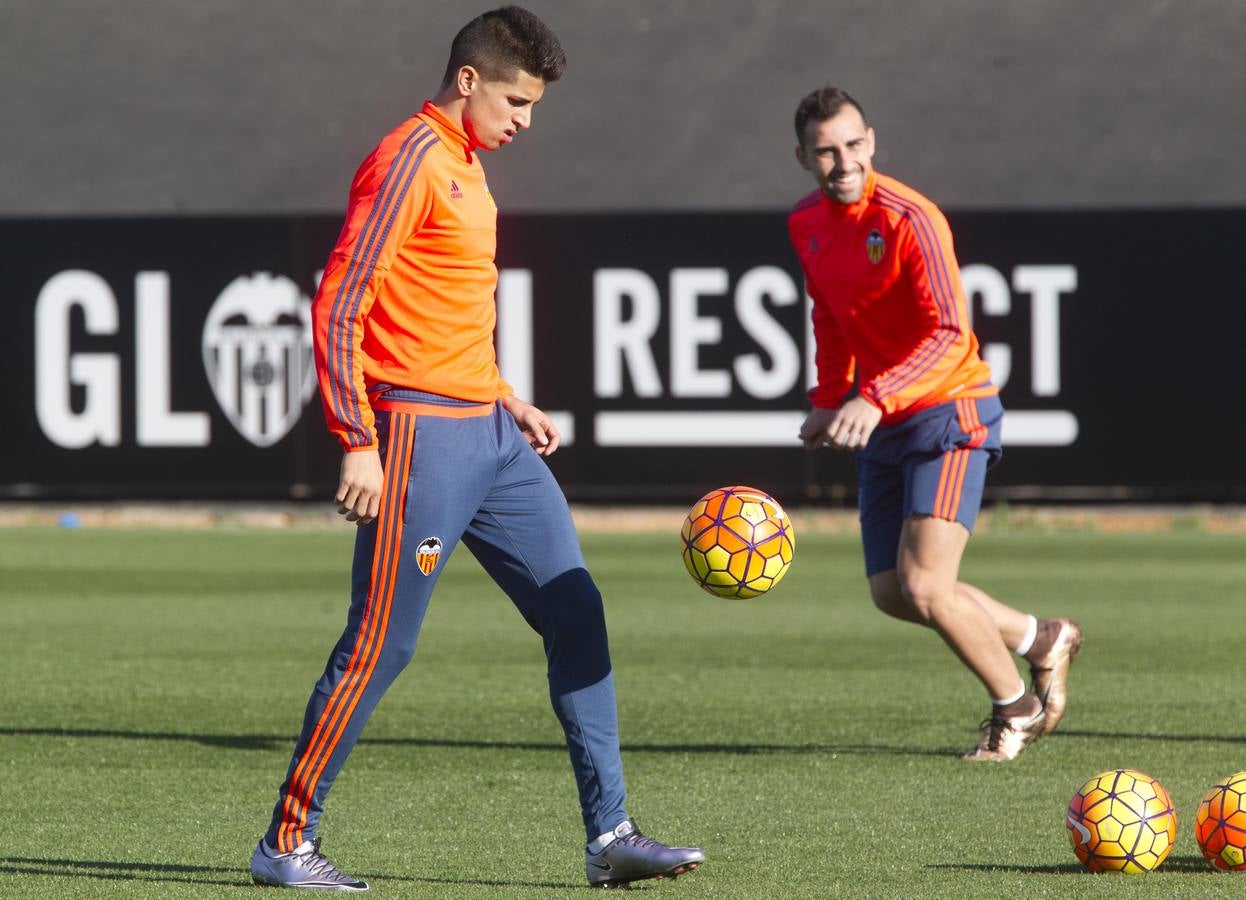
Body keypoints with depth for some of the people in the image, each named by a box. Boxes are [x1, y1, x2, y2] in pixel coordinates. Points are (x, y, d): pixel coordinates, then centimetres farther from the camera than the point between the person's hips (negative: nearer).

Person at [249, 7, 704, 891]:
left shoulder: (464, 165, 17)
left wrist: (506, 400, 20)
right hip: (422, 435, -10)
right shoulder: (409, 162, -12)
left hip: (489, 433, 10)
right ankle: (287, 844, 4)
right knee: (380, 645, -6)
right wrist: (358, 443, -21)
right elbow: (338, 304, -17)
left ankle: (610, 834, 8)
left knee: (576, 615, 5)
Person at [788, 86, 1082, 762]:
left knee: (926, 588, -16)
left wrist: (875, 398, -40)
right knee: (890, 594, 7)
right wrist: (829, 399, 15)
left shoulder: (910, 219, -21)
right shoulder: (806, 224, 3)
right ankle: (1041, 641, 28)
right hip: (882, 428, 8)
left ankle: (1014, 707, 9)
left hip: (948, 412, -8)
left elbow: (949, 335, -29)